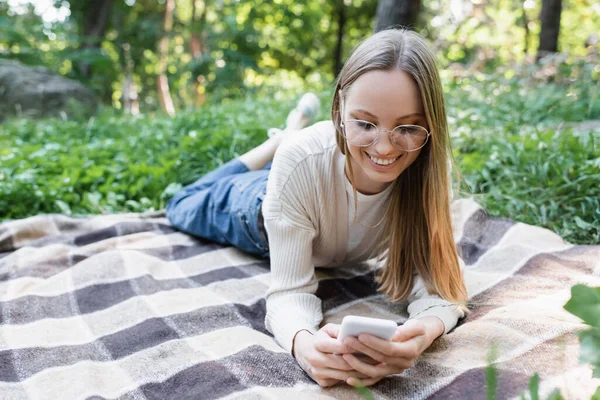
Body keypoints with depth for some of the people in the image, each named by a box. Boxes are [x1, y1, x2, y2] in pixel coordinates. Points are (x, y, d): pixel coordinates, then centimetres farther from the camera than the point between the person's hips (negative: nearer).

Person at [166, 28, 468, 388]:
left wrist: (425, 331, -61)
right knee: (183, 208, 31)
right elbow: (291, 291, -42)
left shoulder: (429, 166, -40)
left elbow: (437, 281, -38)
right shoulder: (301, 161, -46)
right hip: (265, 208, -2)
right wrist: (304, 343, -65)